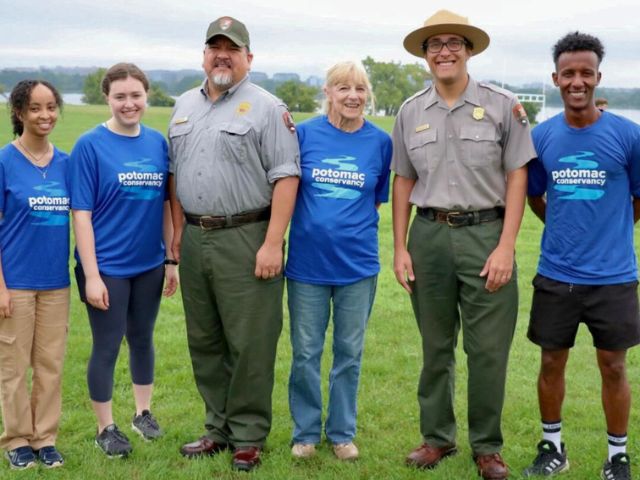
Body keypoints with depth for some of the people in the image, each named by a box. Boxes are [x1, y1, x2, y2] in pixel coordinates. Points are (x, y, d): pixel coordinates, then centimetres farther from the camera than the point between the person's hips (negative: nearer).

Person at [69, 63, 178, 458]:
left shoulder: (158, 143, 1)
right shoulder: (90, 145, -11)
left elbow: (166, 204, 7)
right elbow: (81, 214, -13)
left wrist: (172, 259, 6)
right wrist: (91, 275, -16)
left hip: (149, 264, 4)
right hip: (107, 268, -4)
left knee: (142, 339, 18)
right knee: (107, 347, 7)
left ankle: (143, 412, 36)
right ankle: (106, 427, 23)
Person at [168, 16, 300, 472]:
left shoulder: (266, 108, -5)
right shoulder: (185, 106, 15)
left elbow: (286, 177, -12)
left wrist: (273, 243, -18)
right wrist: (179, 229, 12)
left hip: (246, 241, -6)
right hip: (194, 240, 7)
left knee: (249, 344, -1)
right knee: (204, 342, 13)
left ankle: (249, 437, 13)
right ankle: (218, 428, 27)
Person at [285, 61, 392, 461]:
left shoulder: (380, 141, -1)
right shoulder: (305, 134, -4)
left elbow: (377, 199, 8)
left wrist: (352, 227, 1)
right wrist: (316, 221, 0)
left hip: (357, 263, 1)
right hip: (307, 261, -1)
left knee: (350, 352, 11)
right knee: (306, 353, 8)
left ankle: (342, 432, 27)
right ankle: (306, 432, 25)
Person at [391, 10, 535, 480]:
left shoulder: (502, 105, -2)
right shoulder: (411, 112, 7)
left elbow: (517, 179, -3)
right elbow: (403, 182, 11)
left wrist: (505, 247, -10)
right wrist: (400, 248, 6)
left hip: (486, 234, -2)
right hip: (429, 235, 3)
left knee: (488, 349, 1)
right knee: (436, 346, 13)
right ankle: (437, 436, 27)